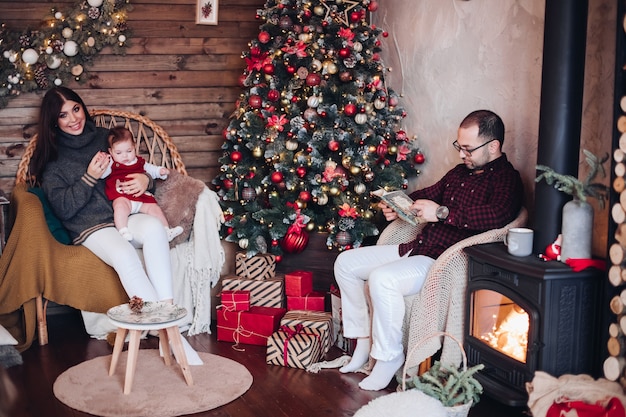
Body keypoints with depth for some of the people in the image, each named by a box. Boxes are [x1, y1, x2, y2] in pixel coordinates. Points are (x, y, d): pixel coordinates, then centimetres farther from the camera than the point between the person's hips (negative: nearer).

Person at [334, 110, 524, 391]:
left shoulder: (506, 179, -10)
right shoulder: (460, 172, 18)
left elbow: (499, 215, -31)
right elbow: (429, 193, 31)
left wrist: (443, 213, -29)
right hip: (418, 249, 10)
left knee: (382, 279, -33)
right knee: (346, 262, 7)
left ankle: (389, 358, -14)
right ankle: (364, 341, 13)